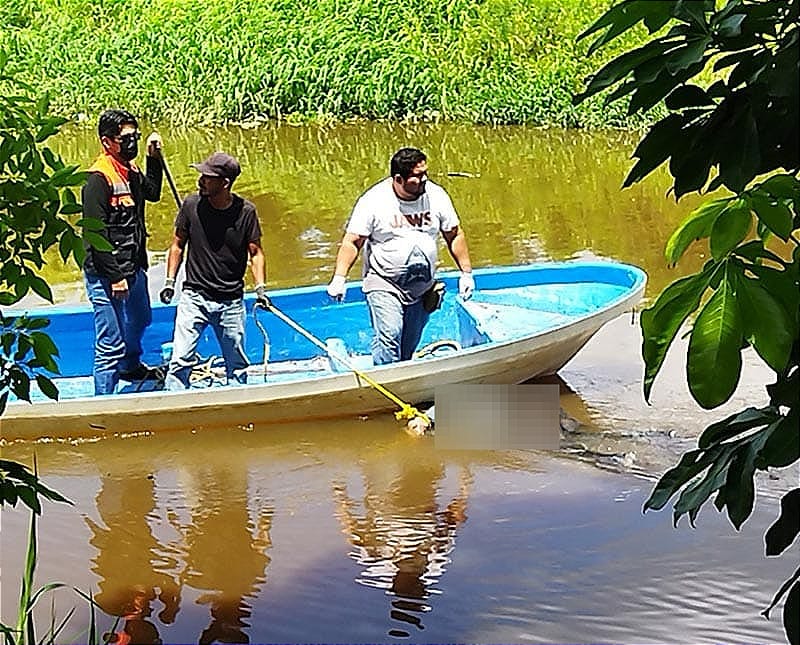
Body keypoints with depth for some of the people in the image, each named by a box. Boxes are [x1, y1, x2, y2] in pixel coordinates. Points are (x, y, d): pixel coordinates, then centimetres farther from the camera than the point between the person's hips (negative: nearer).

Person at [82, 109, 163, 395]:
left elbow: (153, 193, 29)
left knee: (139, 321, 32)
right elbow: (95, 234, -23)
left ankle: (131, 367, 57)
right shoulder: (99, 177, -20)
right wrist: (115, 277, -23)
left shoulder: (131, 171, 7)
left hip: (134, 269, 10)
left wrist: (154, 158, 15)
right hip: (107, 275, -10)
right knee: (111, 344, -7)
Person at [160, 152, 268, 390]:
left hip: (231, 303, 1)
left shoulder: (246, 211, -7)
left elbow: (255, 252, 3)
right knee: (181, 359, -9)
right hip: (194, 297, 0)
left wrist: (260, 288, -9)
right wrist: (170, 281, 1)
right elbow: (178, 245, 7)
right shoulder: (191, 205, -6)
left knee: (237, 365, 10)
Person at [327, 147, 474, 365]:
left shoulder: (436, 196, -1)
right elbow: (352, 242, -8)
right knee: (389, 336, -21)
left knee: (409, 347, 7)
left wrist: (466, 273, 9)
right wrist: (339, 278, -19)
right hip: (384, 284, -4)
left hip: (422, 288, 4)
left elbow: (455, 235, 10)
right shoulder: (373, 200, -11)